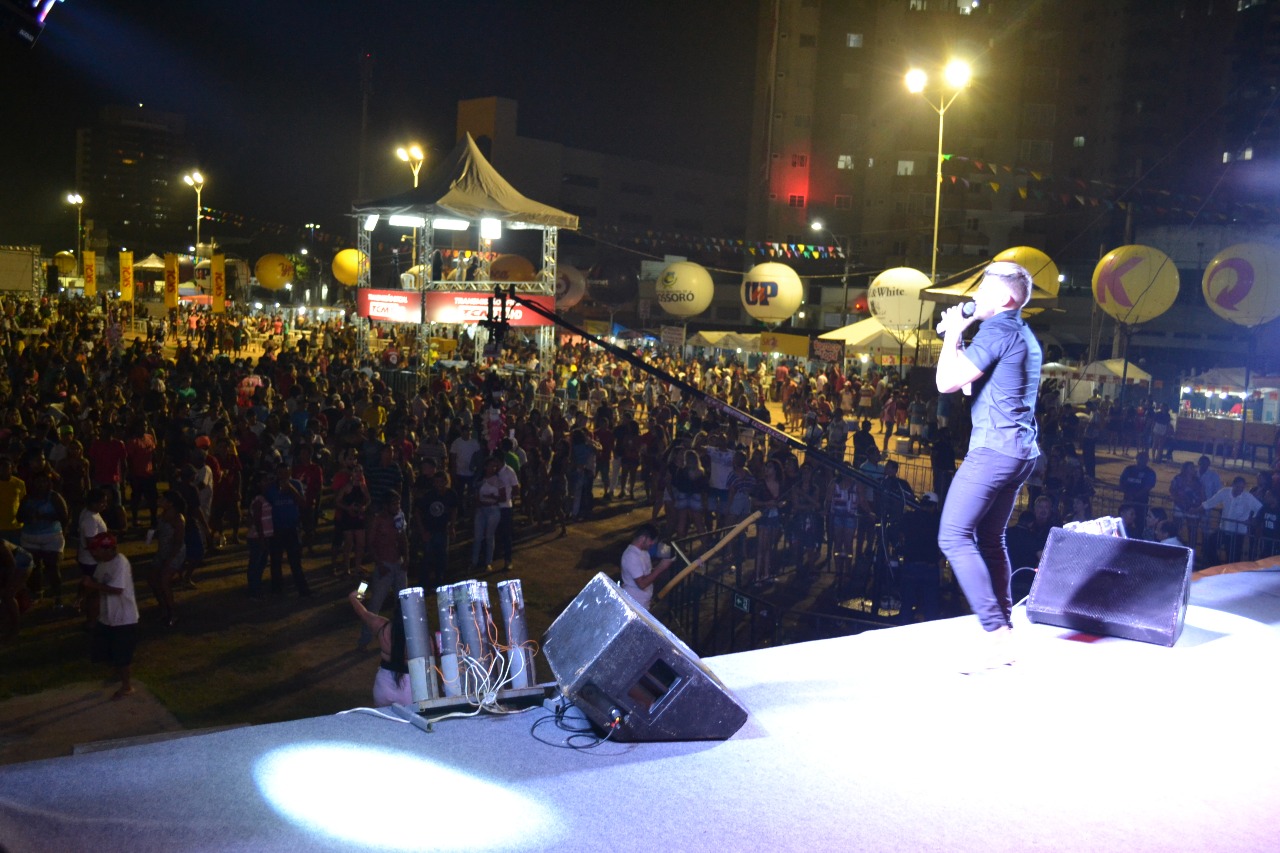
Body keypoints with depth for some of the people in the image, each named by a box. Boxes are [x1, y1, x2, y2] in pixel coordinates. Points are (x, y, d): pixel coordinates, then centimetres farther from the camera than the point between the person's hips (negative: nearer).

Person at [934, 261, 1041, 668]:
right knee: (990, 540, 15)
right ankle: (1003, 632, 16)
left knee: (954, 537, -10)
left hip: (993, 448, -10)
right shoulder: (1026, 337, 20)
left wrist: (952, 336, -2)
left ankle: (996, 633, -13)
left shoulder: (996, 330, -11)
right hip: (1021, 451, 10)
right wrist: (958, 337, 24)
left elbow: (947, 382, -16)